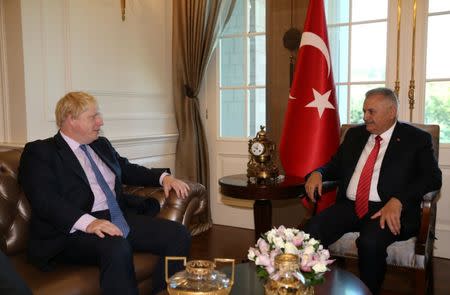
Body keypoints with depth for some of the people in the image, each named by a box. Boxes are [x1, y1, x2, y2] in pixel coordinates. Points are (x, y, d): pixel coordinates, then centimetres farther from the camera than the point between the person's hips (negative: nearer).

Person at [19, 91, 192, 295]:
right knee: (117, 249, -38)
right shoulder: (39, 152, -1)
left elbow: (128, 170, 29)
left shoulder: (102, 145, 21)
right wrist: (88, 222, -30)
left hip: (120, 217, 7)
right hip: (75, 228, -6)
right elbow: (45, 200, -14)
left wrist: (164, 177, 10)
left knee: (178, 235, -14)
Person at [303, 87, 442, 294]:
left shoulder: (416, 139, 5)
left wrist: (397, 201, -22)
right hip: (349, 206, 4)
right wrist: (318, 173, -1)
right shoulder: (355, 134, 19)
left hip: (388, 210, -4)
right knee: (312, 230, -24)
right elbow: (336, 165, 24)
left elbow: (433, 177, -6)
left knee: (370, 241, -34)